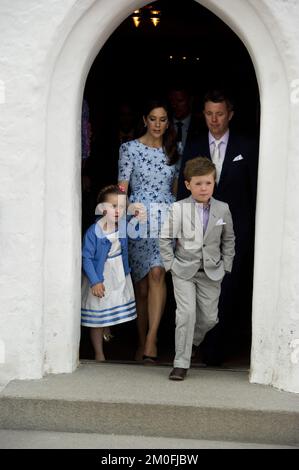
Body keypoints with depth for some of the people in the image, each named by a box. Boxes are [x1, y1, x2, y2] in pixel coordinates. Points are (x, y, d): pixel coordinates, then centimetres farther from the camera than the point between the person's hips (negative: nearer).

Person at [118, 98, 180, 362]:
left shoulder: (173, 151, 12)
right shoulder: (130, 148, 2)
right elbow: (122, 188, -1)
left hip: (166, 219, 1)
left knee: (157, 273, -19)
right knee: (141, 284, 3)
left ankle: (151, 339, -19)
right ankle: (142, 342, 15)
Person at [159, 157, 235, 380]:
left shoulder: (222, 209, 0)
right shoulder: (179, 208, -6)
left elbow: (228, 239, 10)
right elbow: (165, 238, -1)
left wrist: (225, 265, 5)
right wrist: (171, 264, -5)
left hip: (211, 273, 3)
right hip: (184, 271, -3)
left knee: (209, 317, 7)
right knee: (186, 314, -11)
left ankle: (190, 343, 38)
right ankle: (181, 364, -3)